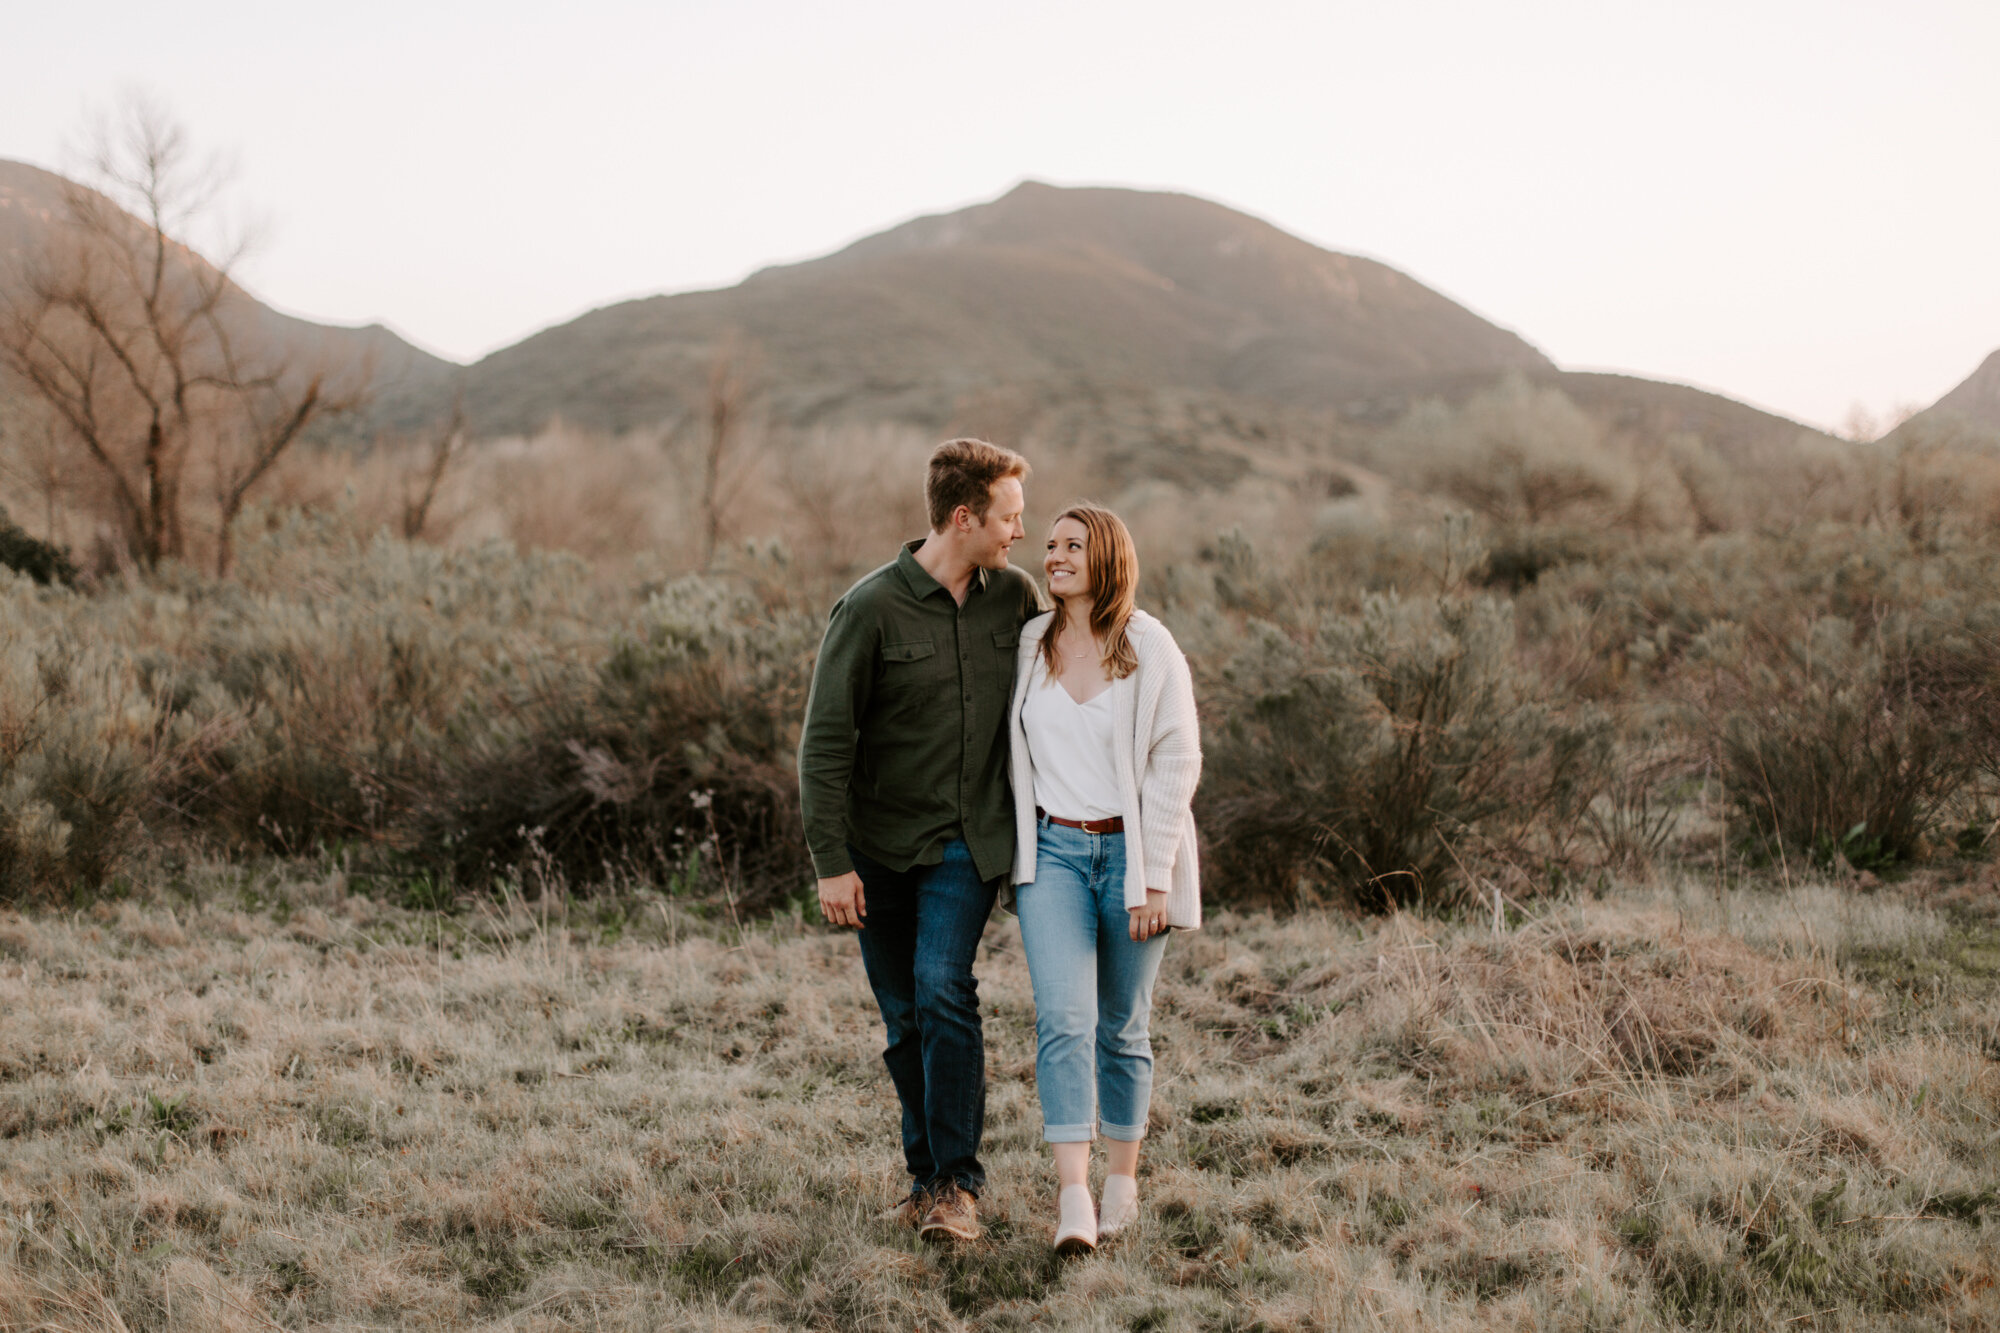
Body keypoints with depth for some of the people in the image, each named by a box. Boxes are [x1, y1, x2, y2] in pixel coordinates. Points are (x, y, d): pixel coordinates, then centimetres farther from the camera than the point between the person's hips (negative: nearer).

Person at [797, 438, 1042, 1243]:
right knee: (906, 1019, 6)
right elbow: (825, 742, -9)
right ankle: (926, 1174, 21)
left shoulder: (1014, 597, 1)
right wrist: (831, 861, -13)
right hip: (881, 845, -1)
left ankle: (958, 1183, -13)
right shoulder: (871, 609, -11)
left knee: (943, 989, -17)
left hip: (968, 843, 1)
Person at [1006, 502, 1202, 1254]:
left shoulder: (1150, 649, -5)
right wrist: (1013, 847, 14)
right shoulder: (1030, 644, 6)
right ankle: (1073, 1200, -18)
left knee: (1122, 1026, 7)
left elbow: (1176, 763, -7)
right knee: (1063, 1018, -13)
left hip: (1130, 850, -2)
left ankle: (1121, 1181, 22)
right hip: (1053, 850, 2)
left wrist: (1156, 878, -11)